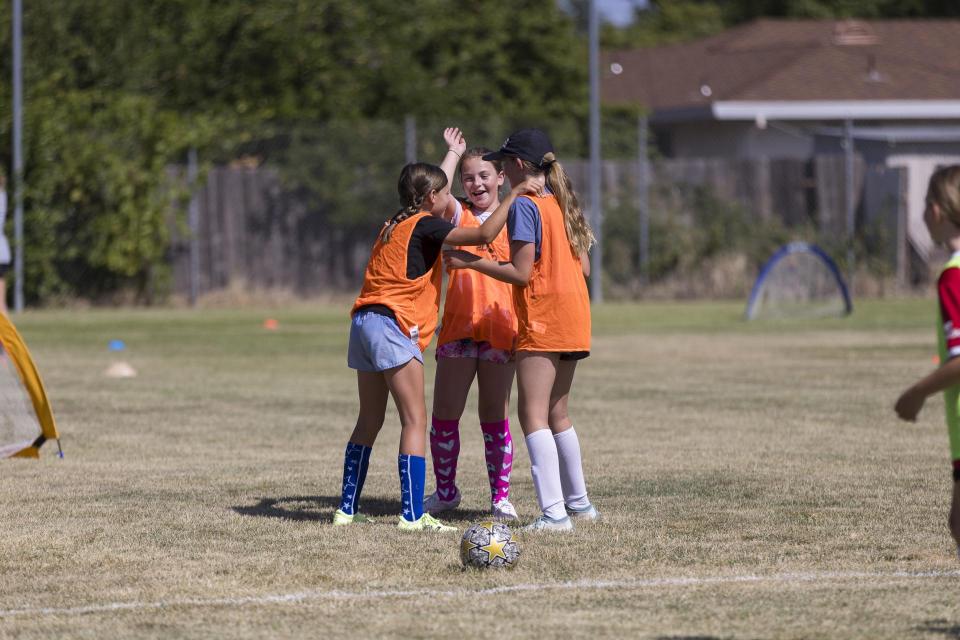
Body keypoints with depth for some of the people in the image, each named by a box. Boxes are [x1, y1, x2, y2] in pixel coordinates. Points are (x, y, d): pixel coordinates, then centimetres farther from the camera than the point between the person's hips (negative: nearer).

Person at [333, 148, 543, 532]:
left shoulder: (395, 225, 20)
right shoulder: (425, 226, -4)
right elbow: (484, 235, -16)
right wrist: (514, 196, -6)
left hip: (364, 322, 9)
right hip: (393, 325, -9)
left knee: (370, 420, 15)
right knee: (415, 421, -8)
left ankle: (347, 509, 15)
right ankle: (412, 515, -15)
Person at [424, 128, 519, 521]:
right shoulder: (457, 216, 8)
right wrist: (454, 152, -4)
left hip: (500, 330, -1)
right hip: (458, 328, 1)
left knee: (495, 414, 3)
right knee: (444, 412, 2)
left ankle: (500, 496, 9)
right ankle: (445, 491, 17)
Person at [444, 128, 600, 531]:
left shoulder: (524, 206, -12)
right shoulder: (563, 204, 13)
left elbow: (521, 273, -16)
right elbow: (584, 268, 14)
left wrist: (471, 262, -9)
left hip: (541, 320, -9)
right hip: (573, 318, 9)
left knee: (533, 415, -10)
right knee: (557, 413, 19)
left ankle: (554, 513, -20)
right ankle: (578, 503, 26)